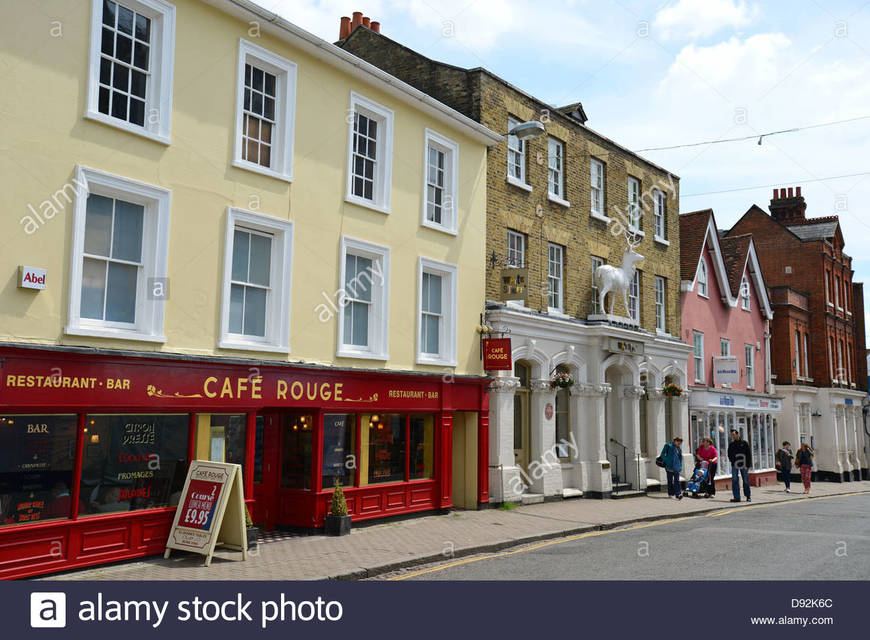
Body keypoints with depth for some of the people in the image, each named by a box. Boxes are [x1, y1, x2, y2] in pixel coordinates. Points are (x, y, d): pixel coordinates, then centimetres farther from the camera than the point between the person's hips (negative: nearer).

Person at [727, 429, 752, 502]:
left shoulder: (744, 443, 1)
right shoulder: (731, 444, 9)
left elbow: (749, 454, 1)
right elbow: (729, 454, 14)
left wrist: (747, 465, -6)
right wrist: (732, 461, -5)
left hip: (743, 465, -2)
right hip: (735, 466, 2)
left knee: (746, 481, 5)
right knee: (734, 481, -6)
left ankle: (748, 496, 18)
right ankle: (737, 497, -4)